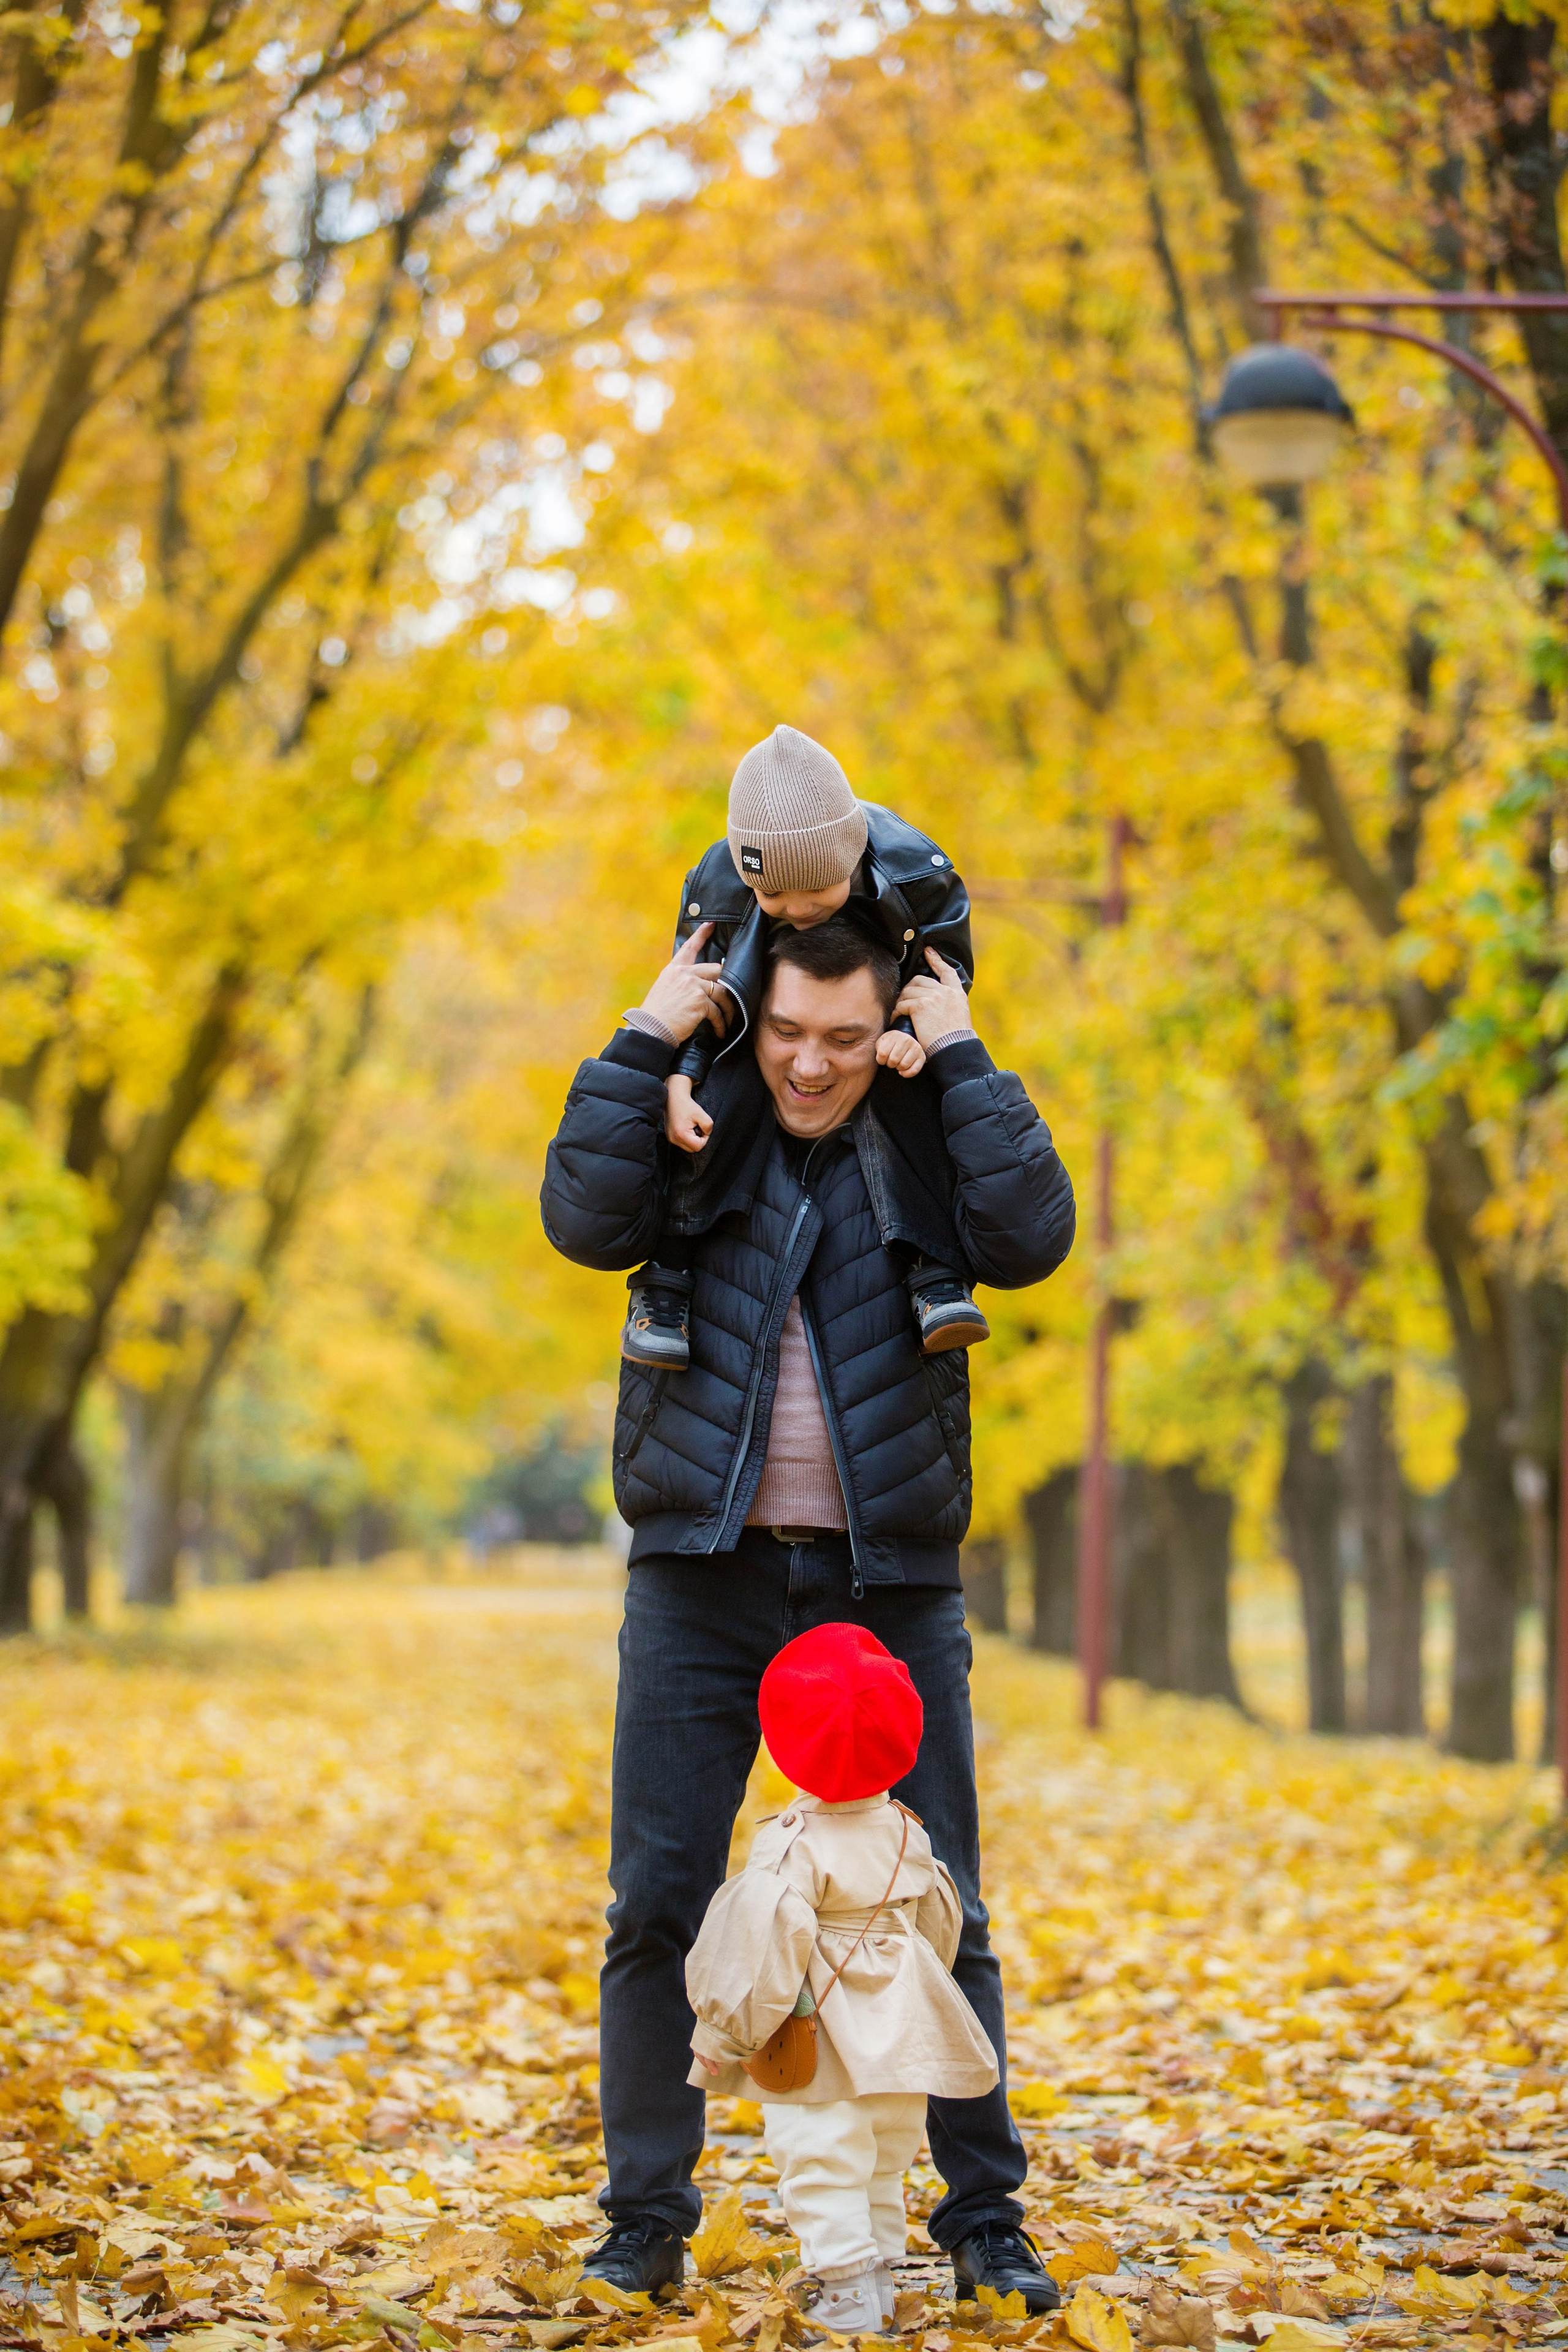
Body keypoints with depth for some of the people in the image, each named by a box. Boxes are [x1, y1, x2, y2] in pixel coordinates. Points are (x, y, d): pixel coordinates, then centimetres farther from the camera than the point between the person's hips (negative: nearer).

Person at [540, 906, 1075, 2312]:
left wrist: (965, 1061, -10)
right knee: (658, 1905, 0)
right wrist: (648, 1041, -11)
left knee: (940, 1916, 3)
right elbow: (585, 1221, -12)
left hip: (890, 1586, 0)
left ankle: (987, 2220, 13)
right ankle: (647, 2216, 12)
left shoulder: (930, 1146, 6)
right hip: (704, 1576, 0)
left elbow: (1033, 1237, -13)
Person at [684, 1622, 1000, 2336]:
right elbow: (938, 1925, 15)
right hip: (898, 2034, 7)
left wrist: (725, 2036, -9)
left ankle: (846, 2291, -8)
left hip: (821, 2049, -7)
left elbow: (766, 1948, -20)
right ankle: (877, 2273, 25)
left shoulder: (792, 1848, -18)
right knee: (882, 2167, 19)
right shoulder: (908, 1835, 4)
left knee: (821, 2166, -3)